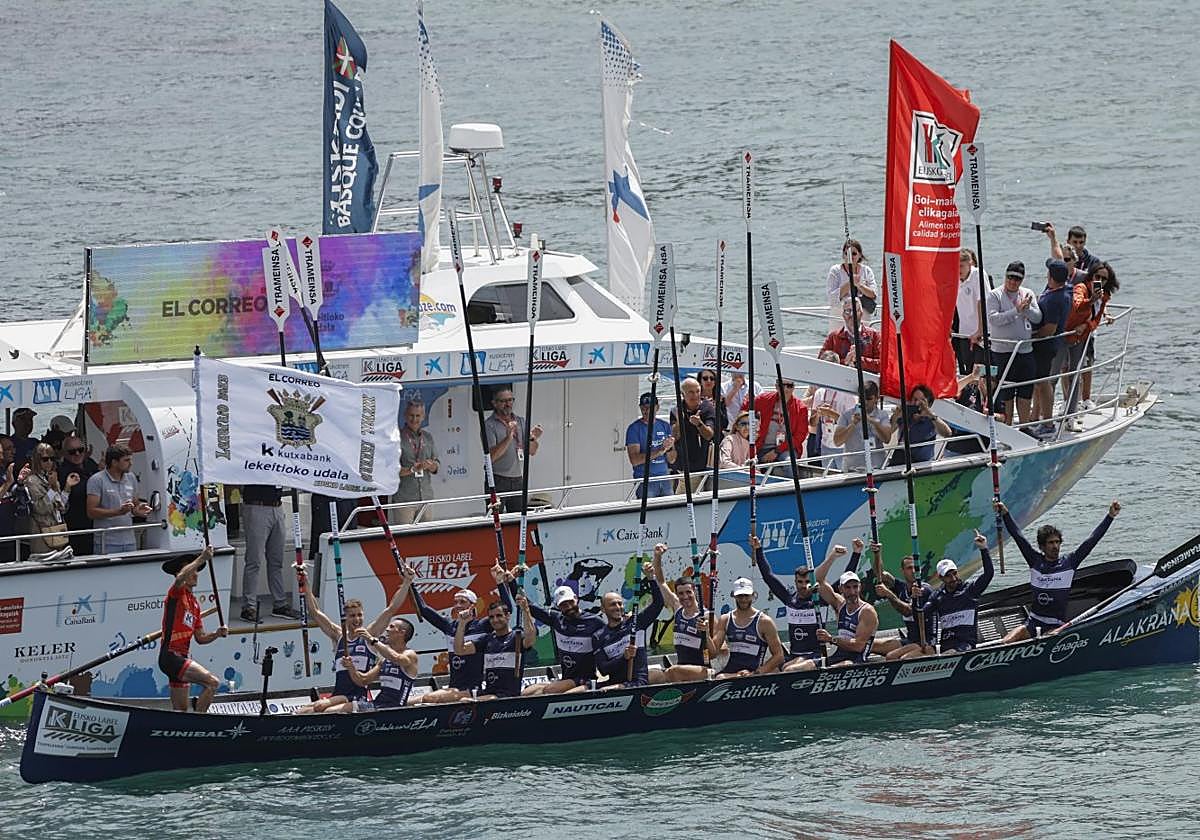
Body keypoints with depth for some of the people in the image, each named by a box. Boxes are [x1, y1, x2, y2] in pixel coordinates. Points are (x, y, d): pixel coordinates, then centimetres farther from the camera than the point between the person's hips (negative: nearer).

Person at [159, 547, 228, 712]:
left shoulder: (194, 603, 20)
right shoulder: (177, 593, -4)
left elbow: (200, 638, 20)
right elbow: (180, 578, -30)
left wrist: (217, 634, 2)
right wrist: (201, 559, -31)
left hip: (181, 659, 9)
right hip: (170, 655, -9)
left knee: (180, 711, 11)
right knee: (212, 683, -22)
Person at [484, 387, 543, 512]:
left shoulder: (521, 421, 11)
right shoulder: (489, 425, -7)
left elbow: (532, 452, 8)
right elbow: (491, 457, -18)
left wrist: (532, 439, -13)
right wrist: (508, 438, -28)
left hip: (517, 480, 5)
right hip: (497, 481, -5)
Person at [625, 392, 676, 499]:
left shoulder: (665, 426, 10)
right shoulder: (634, 428, -3)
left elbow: (671, 460, 12)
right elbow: (634, 460, -13)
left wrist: (669, 448, -11)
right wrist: (659, 451, -20)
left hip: (665, 480, 4)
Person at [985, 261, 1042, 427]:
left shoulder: (1028, 294, 9)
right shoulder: (994, 295, -3)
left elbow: (1037, 318, 2)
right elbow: (993, 318, -16)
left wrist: (1027, 308, -16)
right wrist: (1016, 311, -19)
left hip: (1025, 349, 4)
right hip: (1002, 351, -4)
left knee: (1025, 392, 6)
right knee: (1005, 394, 1)